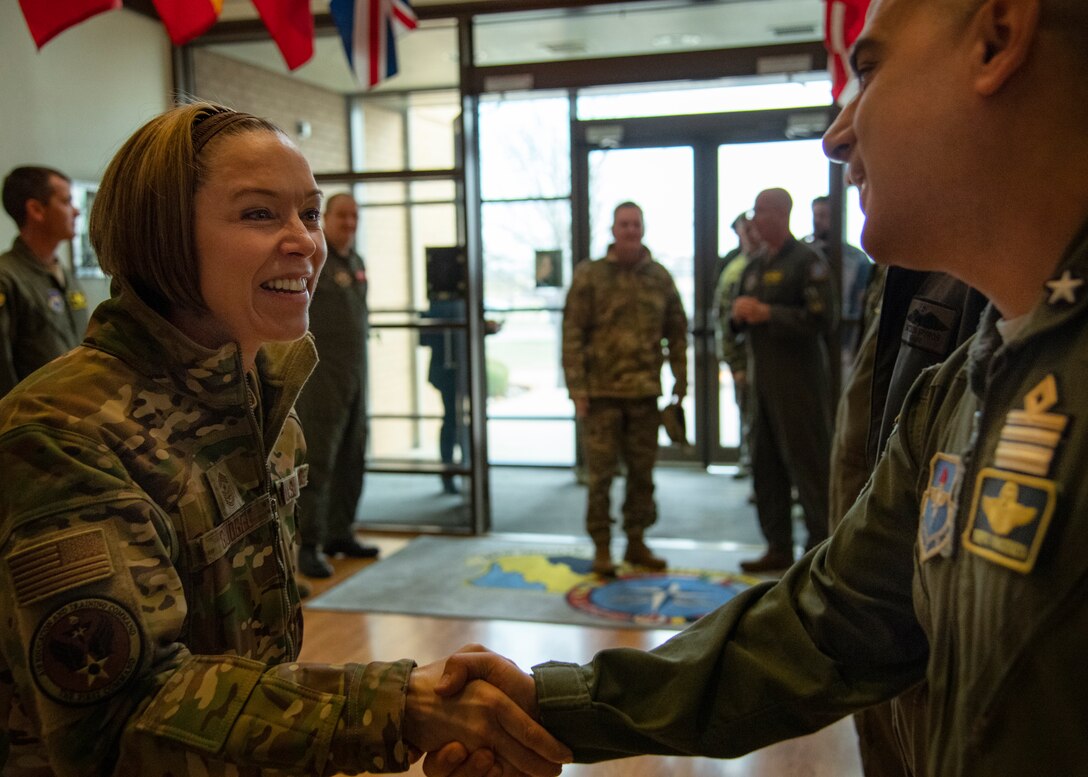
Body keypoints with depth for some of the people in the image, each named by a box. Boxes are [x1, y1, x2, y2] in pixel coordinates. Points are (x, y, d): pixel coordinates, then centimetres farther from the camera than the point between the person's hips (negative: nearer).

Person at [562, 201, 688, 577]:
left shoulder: (659, 277, 8)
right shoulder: (589, 275, -2)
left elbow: (677, 332, 13)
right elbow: (572, 334, -5)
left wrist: (680, 381, 8)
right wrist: (577, 387, -10)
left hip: (645, 391, 3)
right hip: (602, 391, -3)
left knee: (642, 472, 11)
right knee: (600, 474, 1)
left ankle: (636, 542, 24)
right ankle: (602, 548, 13)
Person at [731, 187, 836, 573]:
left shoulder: (807, 262, -7)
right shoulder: (754, 268, 17)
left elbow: (822, 319, -18)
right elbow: (740, 322, 24)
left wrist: (767, 313, -18)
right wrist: (740, 314, 1)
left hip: (800, 381, -8)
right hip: (763, 379, 8)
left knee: (808, 467, -4)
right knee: (766, 467, 10)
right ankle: (779, 547, 19)